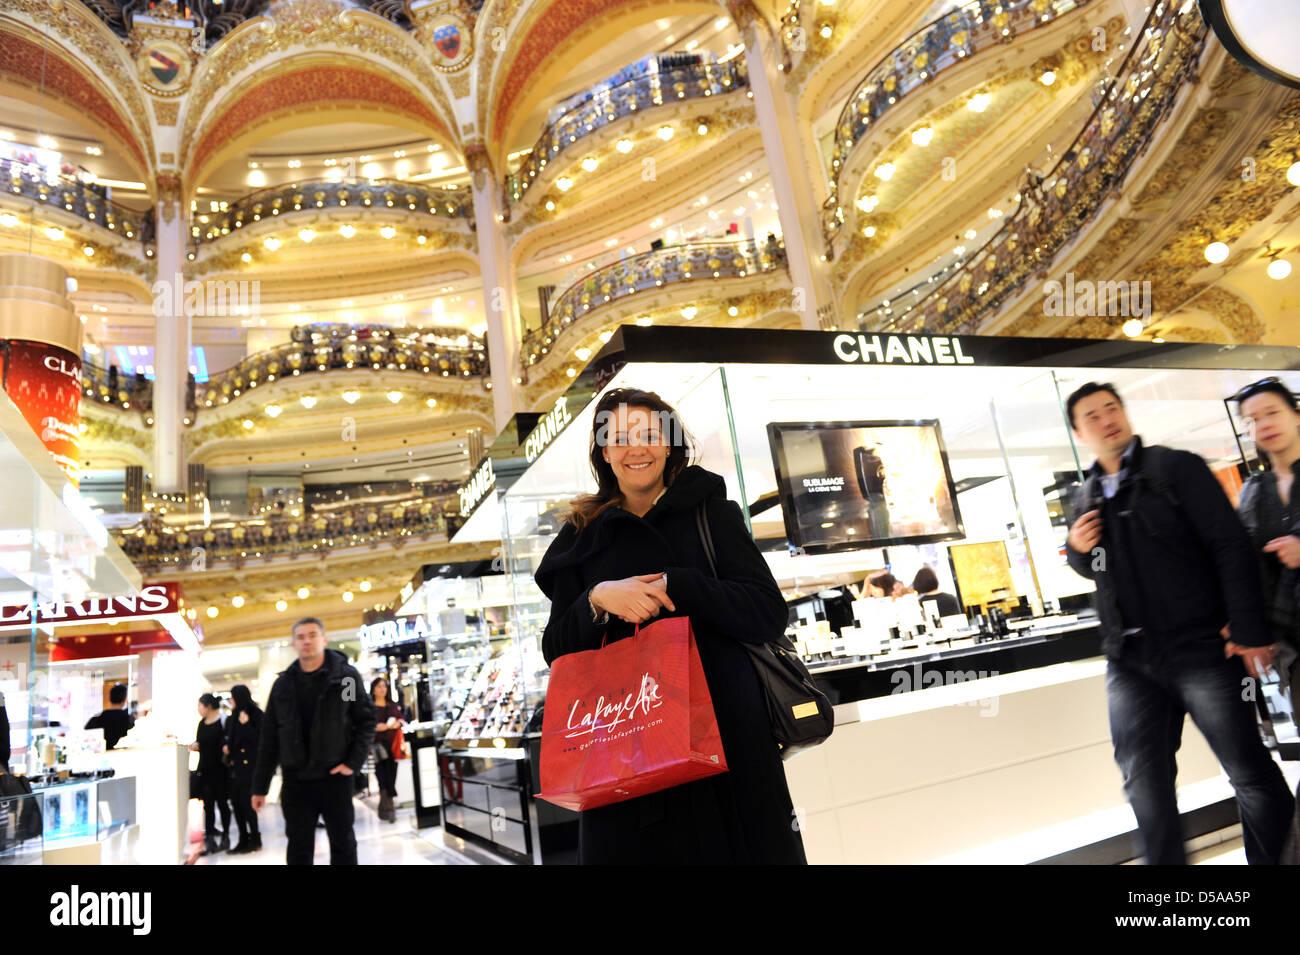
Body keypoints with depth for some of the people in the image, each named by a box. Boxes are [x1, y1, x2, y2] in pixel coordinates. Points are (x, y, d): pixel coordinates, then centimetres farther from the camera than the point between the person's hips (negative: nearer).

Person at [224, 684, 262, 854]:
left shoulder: (256, 714, -10)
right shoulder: (235, 715, 12)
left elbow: (258, 739, -14)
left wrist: (246, 724, -23)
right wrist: (227, 746, 5)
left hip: (249, 764, -8)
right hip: (236, 763, 8)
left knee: (246, 801, -5)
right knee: (236, 800, 7)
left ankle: (255, 839, 7)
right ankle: (244, 839, 16)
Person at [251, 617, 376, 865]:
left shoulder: (346, 675, -3)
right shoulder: (283, 684, 6)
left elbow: (366, 720, -1)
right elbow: (268, 738, 9)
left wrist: (354, 762, -11)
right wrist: (260, 787, 7)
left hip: (335, 777, -2)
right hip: (295, 780, 3)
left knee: (343, 845, 8)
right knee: (299, 850, 10)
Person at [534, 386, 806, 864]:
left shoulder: (711, 513, 4)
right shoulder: (581, 537, 10)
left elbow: (769, 614, -5)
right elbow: (556, 651, 6)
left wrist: (672, 586, -16)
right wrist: (598, 599, -13)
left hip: (727, 738, -1)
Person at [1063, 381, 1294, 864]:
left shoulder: (1176, 467, -3)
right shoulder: (1085, 499, 11)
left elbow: (1231, 546, -9)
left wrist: (1249, 630, -15)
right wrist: (1076, 550, 0)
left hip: (1200, 648, -4)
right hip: (1129, 661, 4)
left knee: (1250, 773, 5)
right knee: (1144, 780, 5)